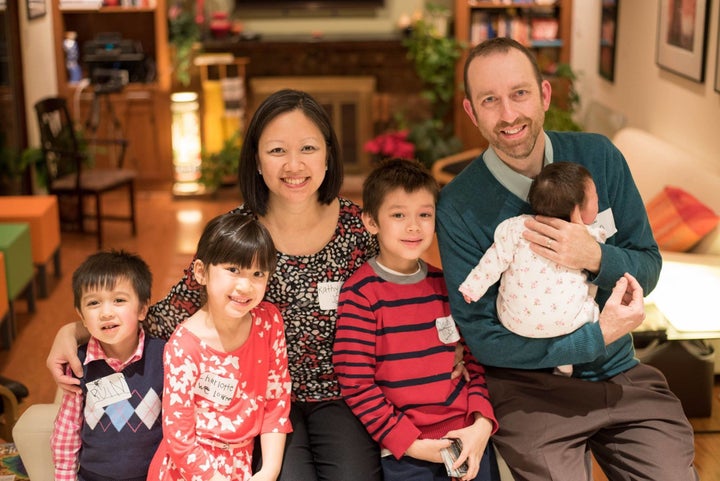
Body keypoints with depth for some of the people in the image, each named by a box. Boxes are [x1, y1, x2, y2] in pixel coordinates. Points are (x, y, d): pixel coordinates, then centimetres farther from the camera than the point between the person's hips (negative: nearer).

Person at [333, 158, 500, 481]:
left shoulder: (445, 284, 6)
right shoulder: (359, 294, -10)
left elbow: (471, 359, 9)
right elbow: (356, 385, -12)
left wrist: (482, 423, -5)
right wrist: (409, 443, -13)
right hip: (404, 455, -4)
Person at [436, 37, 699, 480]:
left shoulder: (598, 157, -4)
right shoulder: (459, 207, -13)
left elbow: (648, 268, 2)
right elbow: (483, 339, -12)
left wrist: (596, 258, -20)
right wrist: (598, 335, -16)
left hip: (619, 373, 3)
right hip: (529, 383, -3)